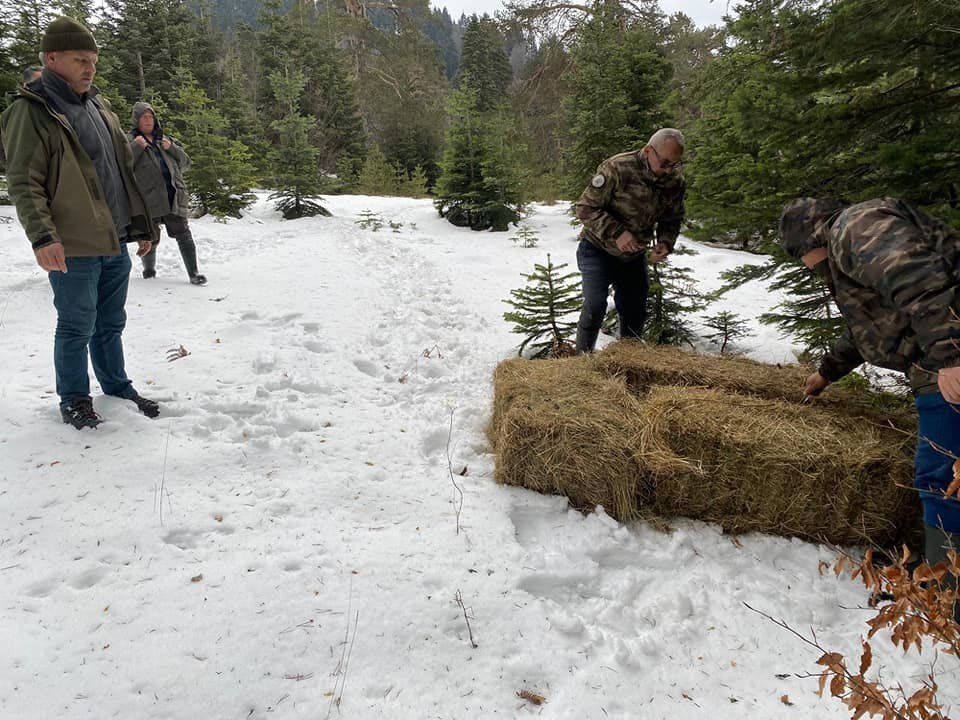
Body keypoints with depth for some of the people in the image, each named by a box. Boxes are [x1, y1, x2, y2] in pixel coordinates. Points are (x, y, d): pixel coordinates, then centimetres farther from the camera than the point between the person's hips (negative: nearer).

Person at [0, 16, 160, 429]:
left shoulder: (99, 108, 15)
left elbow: (125, 172, 20)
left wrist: (140, 225, 18)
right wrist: (41, 236, -23)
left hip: (115, 243, 6)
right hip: (73, 248, -6)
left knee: (111, 324, 16)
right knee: (77, 328, 3)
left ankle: (117, 388, 29)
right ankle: (74, 400, 19)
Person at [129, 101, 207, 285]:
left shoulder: (163, 139, 22)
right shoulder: (130, 141, 10)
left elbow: (185, 163, 18)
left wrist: (172, 148, 2)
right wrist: (136, 147, -13)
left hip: (174, 196, 3)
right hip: (148, 198, -3)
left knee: (183, 234, -4)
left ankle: (193, 273, -3)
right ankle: (149, 269, 24)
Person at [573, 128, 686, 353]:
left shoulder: (676, 183, -7)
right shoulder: (617, 168, -24)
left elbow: (672, 220, 7)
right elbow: (586, 207, -21)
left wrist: (665, 243, -15)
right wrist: (616, 233, -32)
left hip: (634, 256, 5)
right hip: (598, 249, -5)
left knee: (635, 313, 9)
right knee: (595, 305, -19)